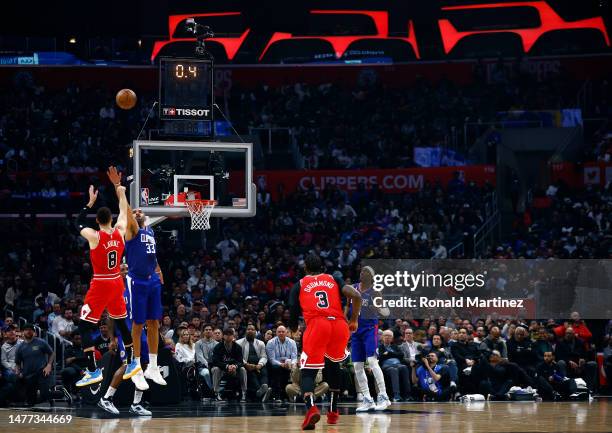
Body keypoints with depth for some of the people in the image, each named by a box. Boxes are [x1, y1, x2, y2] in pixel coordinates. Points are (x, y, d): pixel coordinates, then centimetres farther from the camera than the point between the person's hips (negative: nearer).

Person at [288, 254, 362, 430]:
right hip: (340, 325, 3)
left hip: (316, 324, -3)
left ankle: (311, 408, -28)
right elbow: (356, 296, 7)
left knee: (308, 371, 1)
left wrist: (294, 329, 45)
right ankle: (333, 411, 28)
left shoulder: (299, 285, 20)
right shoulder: (334, 280, 24)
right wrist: (354, 321, 18)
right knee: (333, 364, 29)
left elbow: (293, 316, 22)